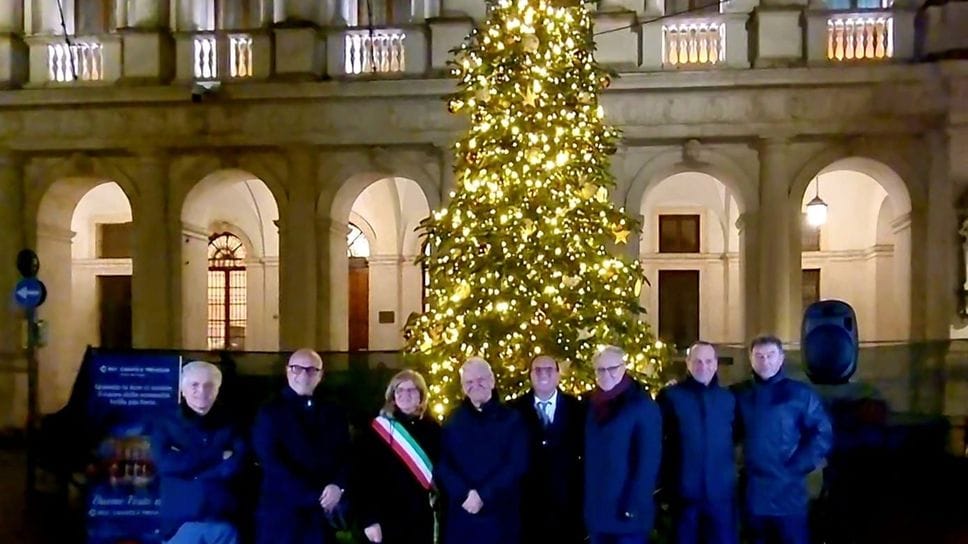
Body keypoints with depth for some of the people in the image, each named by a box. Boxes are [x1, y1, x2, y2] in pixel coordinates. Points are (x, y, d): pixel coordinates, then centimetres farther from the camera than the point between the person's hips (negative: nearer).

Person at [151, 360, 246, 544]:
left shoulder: (230, 427, 11)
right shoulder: (166, 425, 8)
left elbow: (235, 466, -5)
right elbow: (165, 463, -9)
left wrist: (184, 463, -9)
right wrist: (219, 456, -7)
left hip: (223, 523, 1)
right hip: (181, 523, -1)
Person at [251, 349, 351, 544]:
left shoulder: (334, 414, 14)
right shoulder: (270, 412, 0)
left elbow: (346, 456, 8)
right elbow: (273, 463, -10)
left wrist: (337, 486, -13)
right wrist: (316, 496, -15)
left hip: (323, 514, 4)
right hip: (281, 513, -3)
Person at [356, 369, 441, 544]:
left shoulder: (432, 428, 6)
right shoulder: (378, 430, -5)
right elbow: (365, 477, -8)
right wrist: (368, 519, -14)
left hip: (421, 519, 3)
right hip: (387, 519, -3)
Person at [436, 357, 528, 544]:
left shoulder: (512, 419, 4)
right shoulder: (452, 421, 8)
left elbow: (518, 464, -5)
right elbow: (442, 465, 0)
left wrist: (483, 496, -14)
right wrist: (465, 494, -16)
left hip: (500, 516, -1)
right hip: (460, 516, 1)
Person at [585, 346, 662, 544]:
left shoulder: (642, 405, -9)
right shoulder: (592, 405, 8)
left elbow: (649, 461, -12)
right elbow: (590, 455, 12)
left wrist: (635, 506, -17)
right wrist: (585, 503, 6)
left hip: (627, 512, -5)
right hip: (596, 512, 6)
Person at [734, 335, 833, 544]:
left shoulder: (800, 393, -2)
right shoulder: (739, 395, 5)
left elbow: (823, 435, -3)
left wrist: (798, 467, -8)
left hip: (788, 493, -3)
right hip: (753, 493, 3)